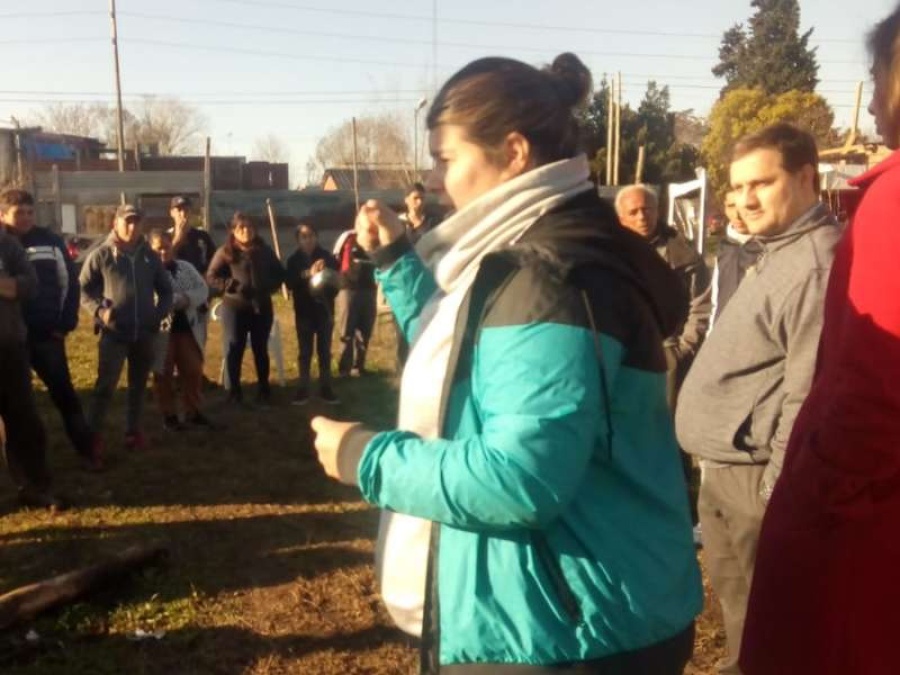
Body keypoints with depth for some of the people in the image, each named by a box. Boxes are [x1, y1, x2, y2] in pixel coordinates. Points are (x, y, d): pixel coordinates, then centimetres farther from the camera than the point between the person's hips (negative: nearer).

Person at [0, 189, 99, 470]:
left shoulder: (50, 241, 1)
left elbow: (69, 282, 4)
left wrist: (66, 323, -2)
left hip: (47, 334, 0)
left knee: (64, 392, 5)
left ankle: (86, 450, 11)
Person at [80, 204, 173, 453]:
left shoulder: (150, 256, 8)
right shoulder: (101, 255, -3)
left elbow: (166, 290, 17)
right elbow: (83, 290, 1)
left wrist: (160, 313, 1)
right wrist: (100, 311, -15)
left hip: (145, 333, 4)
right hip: (114, 333, -4)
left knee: (138, 385, 12)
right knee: (106, 384, -8)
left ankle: (133, 431, 23)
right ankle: (93, 434, 1)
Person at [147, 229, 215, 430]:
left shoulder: (186, 267, 10)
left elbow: (203, 290, 2)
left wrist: (187, 298, -17)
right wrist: (179, 299, -22)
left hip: (187, 327, 4)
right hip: (161, 330, -4)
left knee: (193, 371, 9)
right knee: (163, 374, 6)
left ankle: (193, 412, 22)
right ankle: (169, 415, 16)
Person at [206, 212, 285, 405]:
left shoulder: (264, 250, 8)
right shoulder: (225, 252, -2)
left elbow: (279, 273, 15)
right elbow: (211, 277, -3)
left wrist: (269, 287, -4)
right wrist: (232, 286, -16)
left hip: (262, 306, 3)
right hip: (234, 307, -2)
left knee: (261, 348, 9)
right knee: (235, 348, 2)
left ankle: (264, 388, 20)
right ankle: (234, 390, 12)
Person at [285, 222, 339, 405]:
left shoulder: (327, 257, -3)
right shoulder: (294, 260, 0)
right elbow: (290, 284, -11)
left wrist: (326, 296, -20)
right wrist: (309, 275, -25)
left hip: (324, 310, 0)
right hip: (304, 312, 0)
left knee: (324, 351, 6)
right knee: (305, 352, 5)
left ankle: (326, 388, 14)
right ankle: (303, 390, 11)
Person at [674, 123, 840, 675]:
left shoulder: (816, 265, -20)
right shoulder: (779, 253, 14)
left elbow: (808, 396, -24)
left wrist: (776, 491, -19)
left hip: (755, 478, -10)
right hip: (725, 470, 10)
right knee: (739, 613, 23)